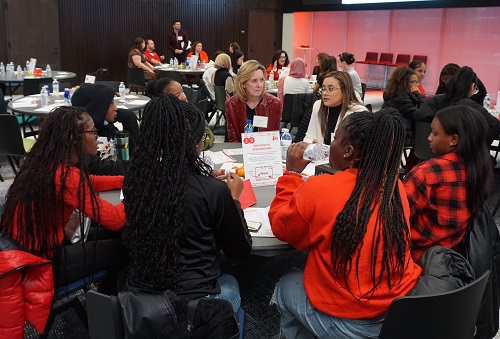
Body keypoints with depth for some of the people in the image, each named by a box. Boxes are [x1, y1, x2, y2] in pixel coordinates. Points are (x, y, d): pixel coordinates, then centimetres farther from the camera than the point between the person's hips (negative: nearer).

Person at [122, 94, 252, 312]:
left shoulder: (134, 181, -9)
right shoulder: (214, 192, -20)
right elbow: (240, 250, -5)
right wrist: (233, 198, 7)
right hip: (192, 301, -4)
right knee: (230, 282, 31)